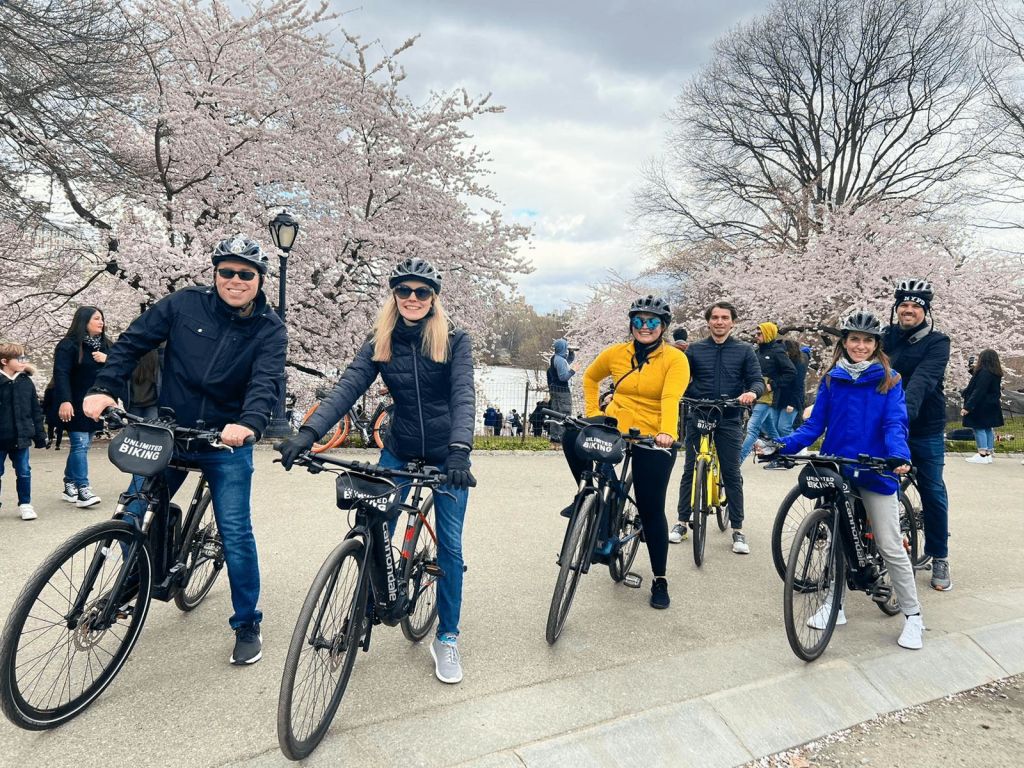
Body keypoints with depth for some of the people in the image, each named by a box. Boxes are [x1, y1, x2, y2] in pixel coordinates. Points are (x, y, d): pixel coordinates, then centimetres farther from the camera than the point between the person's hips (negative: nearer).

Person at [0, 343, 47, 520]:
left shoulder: (26, 382, 2)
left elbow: (36, 410, 8)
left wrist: (39, 434, 9)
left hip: (21, 437, 3)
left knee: (24, 472, 7)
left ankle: (25, 504, 19)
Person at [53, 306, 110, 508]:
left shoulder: (105, 344, 13)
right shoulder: (69, 345, -8)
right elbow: (61, 374, -16)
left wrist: (107, 360, -8)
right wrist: (64, 401, -26)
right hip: (75, 406, -6)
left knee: (84, 445, 10)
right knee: (80, 445, -10)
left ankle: (69, 486, 21)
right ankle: (83, 490, -10)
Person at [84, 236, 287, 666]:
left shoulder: (269, 329, -7)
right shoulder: (185, 304, -3)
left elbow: (266, 382, -21)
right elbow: (134, 341, 2)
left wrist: (249, 423, -40)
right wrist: (105, 388, -12)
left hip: (227, 443, -2)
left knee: (236, 533, -3)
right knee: (133, 519, 6)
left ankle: (247, 626, 14)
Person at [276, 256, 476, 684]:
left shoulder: (454, 340, -11)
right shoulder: (380, 342, -3)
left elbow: (463, 395, -22)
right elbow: (347, 387, -15)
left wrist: (459, 449, -39)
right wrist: (309, 432, -29)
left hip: (445, 454, -2)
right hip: (399, 451, 2)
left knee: (450, 544, 2)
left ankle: (447, 639, 18)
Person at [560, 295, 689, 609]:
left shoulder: (675, 359, -9)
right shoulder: (615, 353, 1)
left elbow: (670, 399, -24)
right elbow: (590, 377, 19)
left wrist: (666, 433, -40)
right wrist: (592, 413, 9)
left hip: (653, 441, -3)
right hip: (615, 427, 3)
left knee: (651, 509, 0)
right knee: (572, 436, -26)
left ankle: (660, 580, 19)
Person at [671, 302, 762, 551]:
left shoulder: (745, 351, 6)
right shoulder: (694, 350, 8)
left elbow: (757, 380, 1)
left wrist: (752, 392, -22)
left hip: (729, 420, -1)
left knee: (732, 473, 1)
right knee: (690, 471, 6)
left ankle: (737, 530, 10)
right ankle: (682, 522, 17)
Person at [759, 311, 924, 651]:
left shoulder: (889, 380, -1)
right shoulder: (831, 380, 4)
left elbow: (895, 424, -11)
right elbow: (814, 425, 1)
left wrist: (899, 456, -31)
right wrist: (782, 445, -15)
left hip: (875, 472, -3)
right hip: (836, 470, 3)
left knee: (890, 547, 1)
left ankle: (913, 615, 15)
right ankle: (835, 603, 27)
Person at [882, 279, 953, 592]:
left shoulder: (936, 342, -7)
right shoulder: (885, 338, 4)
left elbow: (923, 380, -24)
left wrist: (906, 412, -39)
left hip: (925, 429, -2)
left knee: (933, 493, 6)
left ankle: (939, 558, 21)